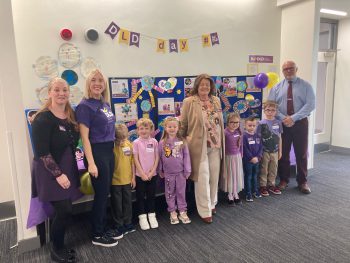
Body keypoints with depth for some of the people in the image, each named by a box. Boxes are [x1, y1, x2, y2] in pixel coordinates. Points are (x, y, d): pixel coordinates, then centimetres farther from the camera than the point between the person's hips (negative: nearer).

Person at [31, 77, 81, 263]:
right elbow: (41, 152, -18)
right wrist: (58, 174, -19)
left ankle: (60, 247, 29)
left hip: (68, 168, 6)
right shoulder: (43, 118, -16)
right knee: (64, 211, -6)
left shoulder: (71, 116, 6)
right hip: (50, 172, -6)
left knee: (64, 210, 9)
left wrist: (68, 171, 8)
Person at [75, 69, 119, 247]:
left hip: (109, 151, 8)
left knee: (105, 193, 16)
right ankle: (97, 235, 19)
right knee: (101, 194, 2)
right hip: (97, 152, -8)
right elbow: (84, 137, -16)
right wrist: (91, 163, -20)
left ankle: (103, 229, 32)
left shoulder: (105, 103, 10)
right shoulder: (85, 106, -13)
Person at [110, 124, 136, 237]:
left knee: (128, 201, 16)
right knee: (117, 203, 11)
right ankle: (118, 225, 26)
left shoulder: (129, 144, -4)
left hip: (127, 179, 4)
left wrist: (133, 177, 5)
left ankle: (128, 222, 33)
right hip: (115, 180, -4)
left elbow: (132, 161, 3)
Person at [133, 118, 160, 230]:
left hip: (152, 174, 2)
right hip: (140, 175, -2)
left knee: (151, 195, 12)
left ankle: (151, 215, 27)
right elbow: (136, 159, -8)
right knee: (140, 196, 8)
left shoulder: (154, 142, -1)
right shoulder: (136, 142, -7)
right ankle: (142, 217, 20)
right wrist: (142, 173, -12)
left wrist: (152, 172, -8)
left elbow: (157, 158, 0)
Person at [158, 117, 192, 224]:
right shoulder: (162, 143, -5)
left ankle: (182, 211, 23)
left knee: (181, 192, 10)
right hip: (168, 173, 0)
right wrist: (160, 171, 6)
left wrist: (187, 170, -3)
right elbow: (159, 157, 2)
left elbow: (186, 156, -2)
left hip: (180, 172, 0)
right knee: (170, 193, 11)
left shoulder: (182, 141, -4)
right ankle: (173, 212, 25)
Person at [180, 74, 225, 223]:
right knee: (203, 178, 0)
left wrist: (222, 141, 15)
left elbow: (220, 122, 16)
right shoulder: (189, 102, -8)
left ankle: (212, 204, 34)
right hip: (199, 146, -5)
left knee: (214, 177, 14)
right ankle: (205, 211, 14)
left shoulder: (216, 100, 8)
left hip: (215, 145, 5)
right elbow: (183, 124, -2)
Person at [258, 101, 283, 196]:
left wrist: (280, 151, 8)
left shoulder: (278, 122, 2)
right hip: (264, 151, -3)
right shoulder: (261, 123, -9)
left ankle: (271, 185, 28)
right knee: (264, 169, 7)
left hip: (275, 151, 4)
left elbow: (279, 137, 7)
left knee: (273, 169, 14)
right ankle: (263, 186, 18)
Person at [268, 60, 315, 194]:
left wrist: (293, 118, -20)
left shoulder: (306, 86, 0)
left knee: (301, 153, 8)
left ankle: (302, 182, 23)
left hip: (300, 123, -1)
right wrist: (284, 118, -17)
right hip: (282, 124, 1)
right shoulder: (276, 88, 5)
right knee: (283, 153, 8)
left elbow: (310, 105, -10)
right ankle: (283, 180, 23)